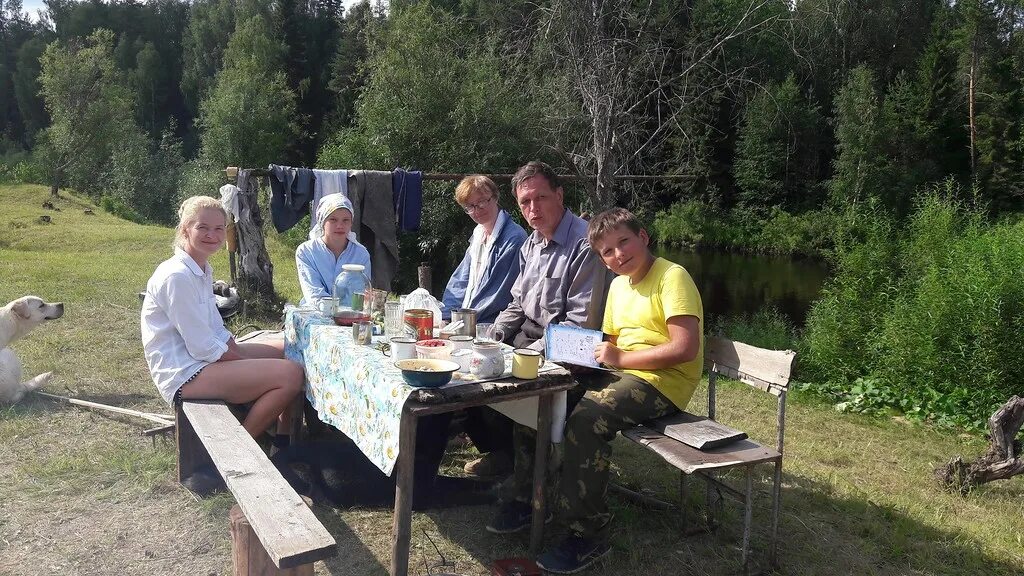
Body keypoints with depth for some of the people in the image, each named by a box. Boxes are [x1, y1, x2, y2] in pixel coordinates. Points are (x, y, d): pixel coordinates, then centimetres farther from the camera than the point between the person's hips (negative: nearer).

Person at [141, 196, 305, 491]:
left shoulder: (202, 270, 10)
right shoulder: (177, 276, -20)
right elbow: (202, 347, -21)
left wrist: (240, 353, -3)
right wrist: (246, 361, -10)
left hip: (208, 355, 10)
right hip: (185, 373, -10)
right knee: (290, 374, -21)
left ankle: (284, 437, 18)